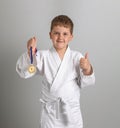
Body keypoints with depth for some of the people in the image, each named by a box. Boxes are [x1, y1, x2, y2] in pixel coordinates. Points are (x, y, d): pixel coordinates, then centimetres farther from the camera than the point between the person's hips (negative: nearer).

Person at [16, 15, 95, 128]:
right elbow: (24, 72, -12)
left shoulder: (76, 57, -5)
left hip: (72, 111, 1)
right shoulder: (43, 56, -6)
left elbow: (84, 83, -1)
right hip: (50, 111, -1)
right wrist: (30, 53, -27)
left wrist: (87, 70, -21)